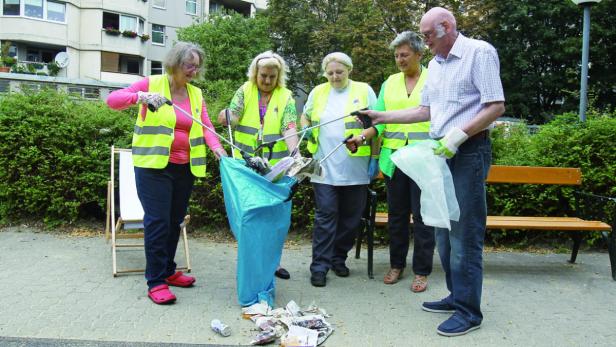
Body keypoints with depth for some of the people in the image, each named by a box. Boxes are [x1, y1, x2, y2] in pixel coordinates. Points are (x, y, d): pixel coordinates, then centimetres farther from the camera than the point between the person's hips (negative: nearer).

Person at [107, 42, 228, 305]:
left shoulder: (196, 94, 11)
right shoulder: (152, 84, -3)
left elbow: (205, 126, 1)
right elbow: (113, 99, -10)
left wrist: (216, 147, -19)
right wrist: (140, 97, -29)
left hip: (185, 168, 6)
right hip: (154, 165, -5)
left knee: (175, 221, 14)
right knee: (158, 221, -7)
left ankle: (168, 271, 29)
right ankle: (156, 282, 2)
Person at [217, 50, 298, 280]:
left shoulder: (286, 97, 2)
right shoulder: (245, 91, 2)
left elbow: (289, 128, -10)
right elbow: (232, 116, -10)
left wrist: (295, 153, -28)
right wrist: (226, 116, -34)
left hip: (274, 167, 1)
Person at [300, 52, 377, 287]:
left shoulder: (364, 91, 3)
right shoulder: (318, 92, 10)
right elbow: (305, 117, 23)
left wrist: (368, 146, -12)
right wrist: (307, 130, 3)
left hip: (355, 167, 0)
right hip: (325, 166, 0)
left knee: (351, 216, 8)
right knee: (325, 215, -2)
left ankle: (338, 258, 25)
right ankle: (319, 265, 3)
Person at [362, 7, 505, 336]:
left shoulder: (479, 52, -7)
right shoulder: (434, 64, 16)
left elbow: (496, 106, -13)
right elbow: (425, 111, 20)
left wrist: (458, 135, -21)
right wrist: (382, 116, 14)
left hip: (469, 151, -8)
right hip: (441, 152, 8)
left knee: (464, 232, -6)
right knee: (444, 227, 12)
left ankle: (469, 310, 6)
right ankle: (457, 295, 25)